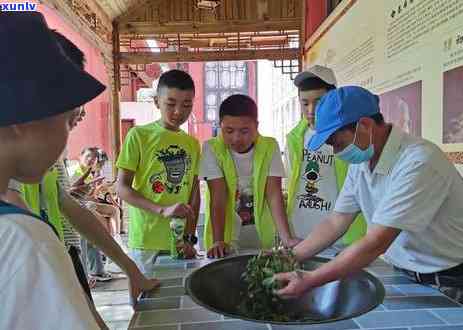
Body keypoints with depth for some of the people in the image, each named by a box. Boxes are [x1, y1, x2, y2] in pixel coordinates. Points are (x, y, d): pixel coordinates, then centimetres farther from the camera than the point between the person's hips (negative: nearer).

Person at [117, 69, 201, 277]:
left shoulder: (193, 143, 9)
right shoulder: (138, 135, -6)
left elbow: (194, 193, 10)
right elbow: (122, 188, -9)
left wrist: (190, 238, 2)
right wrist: (162, 210, -21)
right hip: (146, 242, -4)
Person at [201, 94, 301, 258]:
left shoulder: (270, 147, -6)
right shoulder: (212, 148, -9)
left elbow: (274, 195, -11)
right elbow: (218, 196, -14)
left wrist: (287, 238, -20)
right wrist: (217, 241, -23)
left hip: (263, 236, 1)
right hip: (226, 236, -1)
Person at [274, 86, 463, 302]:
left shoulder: (419, 162, -27)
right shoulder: (360, 162, -2)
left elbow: (376, 244, -28)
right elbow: (336, 222, 1)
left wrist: (309, 281, -26)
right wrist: (290, 257, -6)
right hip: (403, 276, 5)